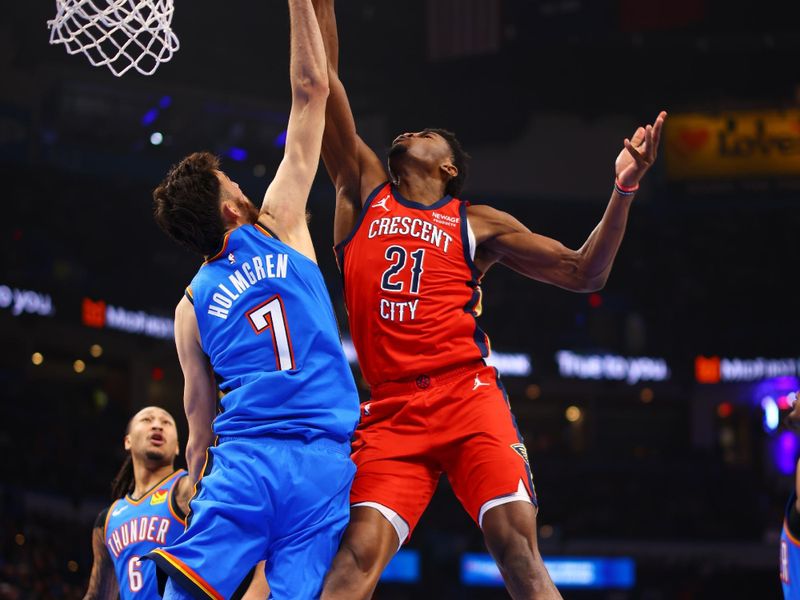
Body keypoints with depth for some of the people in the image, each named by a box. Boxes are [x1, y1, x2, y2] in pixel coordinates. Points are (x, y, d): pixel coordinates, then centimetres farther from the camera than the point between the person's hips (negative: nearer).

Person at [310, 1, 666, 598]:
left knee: (518, 547, -14)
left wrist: (624, 190, 1)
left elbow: (582, 273, 13)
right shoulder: (364, 188, 18)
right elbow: (324, 83, 12)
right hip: (391, 409, 0)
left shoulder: (476, 222, 16)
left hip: (468, 396, 0)